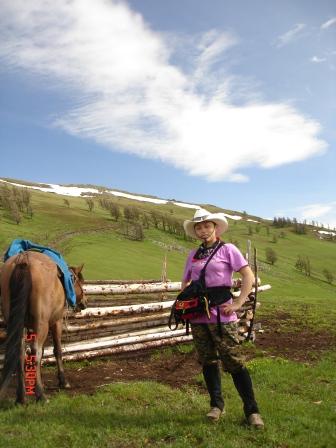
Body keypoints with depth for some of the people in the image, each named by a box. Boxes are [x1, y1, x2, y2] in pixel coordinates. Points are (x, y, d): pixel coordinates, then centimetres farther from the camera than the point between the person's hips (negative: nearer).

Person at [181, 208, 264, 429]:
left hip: (221, 316, -5)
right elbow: (185, 283, 22)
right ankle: (216, 404, 25)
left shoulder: (228, 249, -1)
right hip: (198, 317, 5)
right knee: (208, 361, 12)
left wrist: (238, 303, -12)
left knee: (234, 363, -5)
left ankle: (252, 410, 5)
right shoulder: (193, 255, 12)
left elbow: (249, 276, -6)